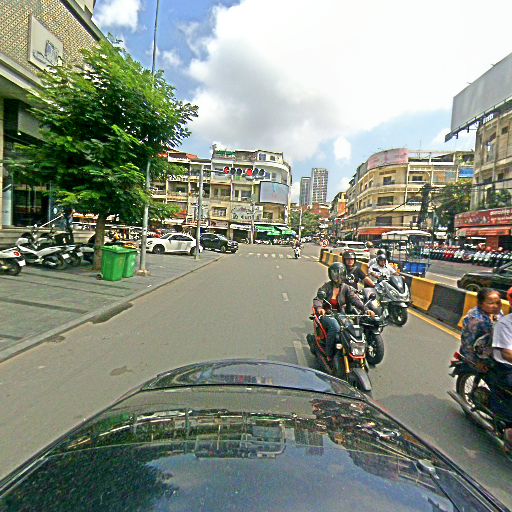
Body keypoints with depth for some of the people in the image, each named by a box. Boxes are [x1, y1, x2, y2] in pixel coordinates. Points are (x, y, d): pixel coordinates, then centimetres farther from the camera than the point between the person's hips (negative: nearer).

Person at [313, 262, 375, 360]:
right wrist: (319, 308, -39)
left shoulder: (346, 288, 7)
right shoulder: (326, 287, -4)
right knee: (335, 327, -34)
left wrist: (365, 309, -22)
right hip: (327, 315, -3)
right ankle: (329, 354, -19)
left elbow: (355, 299, -5)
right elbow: (317, 299, -16)